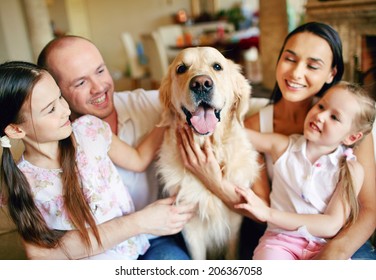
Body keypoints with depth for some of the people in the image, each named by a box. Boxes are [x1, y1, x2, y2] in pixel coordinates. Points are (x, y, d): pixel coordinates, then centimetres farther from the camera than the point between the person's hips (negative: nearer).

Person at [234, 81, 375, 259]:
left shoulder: (351, 170, -3)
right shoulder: (283, 146, 3)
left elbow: (331, 226, -9)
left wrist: (269, 213, -16)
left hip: (325, 245, 0)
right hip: (281, 239, 0)